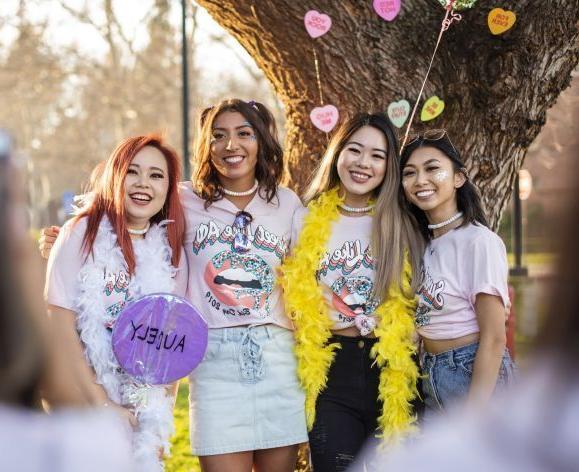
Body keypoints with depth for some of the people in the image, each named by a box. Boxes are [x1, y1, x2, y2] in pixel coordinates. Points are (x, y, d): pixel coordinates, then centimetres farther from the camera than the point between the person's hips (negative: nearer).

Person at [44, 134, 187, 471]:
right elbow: (61, 327, -10)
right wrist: (103, 405, -14)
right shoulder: (83, 233, -6)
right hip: (81, 403, -3)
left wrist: (162, 419, -2)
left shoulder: (172, 251, 4)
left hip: (144, 412, 3)